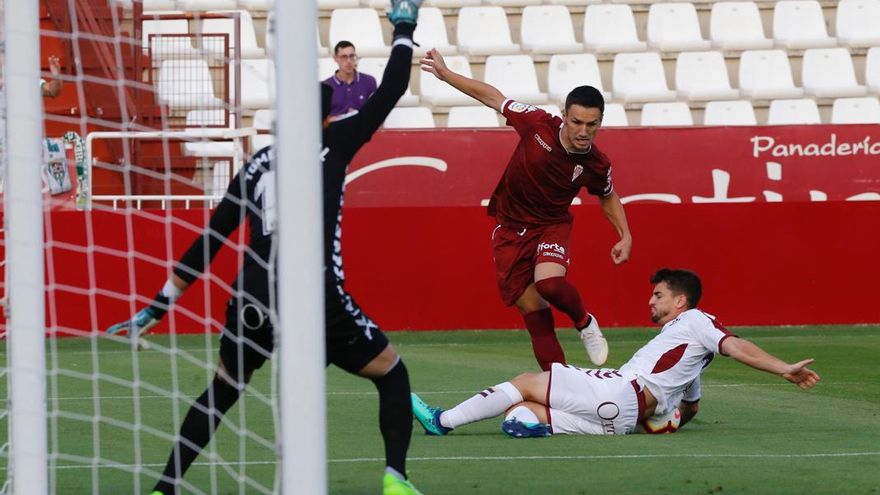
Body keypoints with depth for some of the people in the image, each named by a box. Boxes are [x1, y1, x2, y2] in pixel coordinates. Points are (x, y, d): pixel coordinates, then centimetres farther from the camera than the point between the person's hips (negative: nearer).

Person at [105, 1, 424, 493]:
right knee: (393, 375, 15)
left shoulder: (256, 166, 18)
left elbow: (207, 245, 18)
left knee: (221, 392, 26)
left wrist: (158, 307, 24)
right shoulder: (333, 143, 7)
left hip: (253, 302, 4)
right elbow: (391, 91, 12)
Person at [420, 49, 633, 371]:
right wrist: (444, 73, -2)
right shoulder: (538, 124, -19)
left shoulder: (597, 165, -15)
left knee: (549, 283, -31)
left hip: (552, 226, -1)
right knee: (533, 312, -2)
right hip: (510, 228, 1)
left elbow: (608, 197, 9)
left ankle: (584, 323, 1)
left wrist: (625, 236, 0)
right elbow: (493, 97, -5)